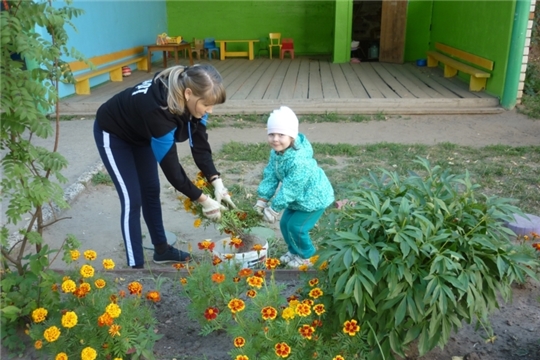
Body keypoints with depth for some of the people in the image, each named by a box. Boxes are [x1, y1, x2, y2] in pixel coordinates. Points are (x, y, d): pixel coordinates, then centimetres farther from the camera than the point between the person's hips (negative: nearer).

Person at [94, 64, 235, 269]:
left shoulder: (192, 102, -22)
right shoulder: (159, 110, -43)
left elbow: (200, 146, -16)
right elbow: (170, 166, -36)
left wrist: (217, 183, -26)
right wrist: (203, 200, -29)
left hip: (140, 132, 7)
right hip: (112, 134, -7)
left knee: (151, 190, 12)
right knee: (132, 199, -7)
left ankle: (162, 250, 28)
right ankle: (136, 266, 5)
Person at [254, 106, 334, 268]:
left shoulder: (299, 161, -38)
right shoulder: (276, 152, -9)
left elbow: (289, 189, -33)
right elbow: (270, 176, -2)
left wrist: (274, 209, -25)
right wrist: (263, 199, -6)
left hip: (313, 197, -9)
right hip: (298, 197, 9)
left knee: (296, 227, -6)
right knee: (285, 224, 12)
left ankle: (306, 256, 19)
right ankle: (294, 251, 35)